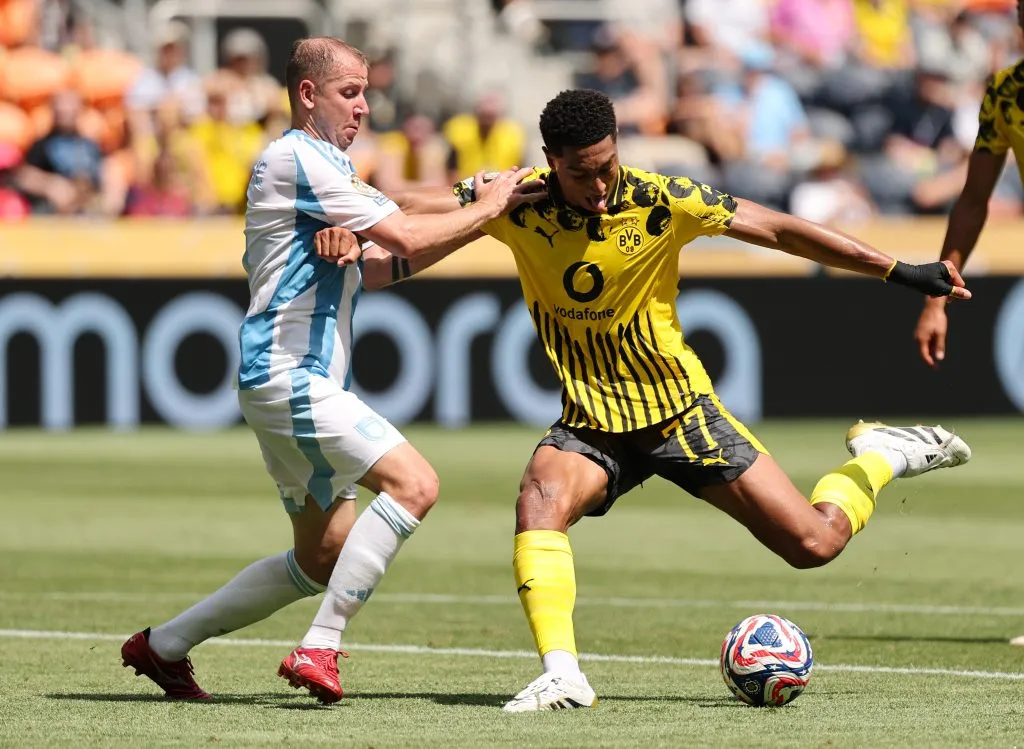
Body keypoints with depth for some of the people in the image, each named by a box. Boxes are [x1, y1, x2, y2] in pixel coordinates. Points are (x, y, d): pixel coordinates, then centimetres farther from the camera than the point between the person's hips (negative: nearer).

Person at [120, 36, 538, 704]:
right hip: (287, 374, -11)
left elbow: (373, 268, 22)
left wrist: (473, 223, 8)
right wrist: (487, 207, -3)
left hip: (307, 383, 11)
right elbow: (407, 237, -16)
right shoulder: (295, 159, -11)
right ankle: (318, 649, -22)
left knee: (324, 558, 13)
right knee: (413, 483, -23)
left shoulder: (324, 164, 21)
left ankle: (164, 644, 21)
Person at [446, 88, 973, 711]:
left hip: (682, 411, -1)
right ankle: (562, 676, -35)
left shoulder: (661, 202, -17)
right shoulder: (518, 205, -13)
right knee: (540, 498, -32)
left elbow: (777, 231, -10)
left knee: (815, 542, -4)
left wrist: (900, 272, -8)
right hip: (591, 425, 1)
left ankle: (881, 456, 27)